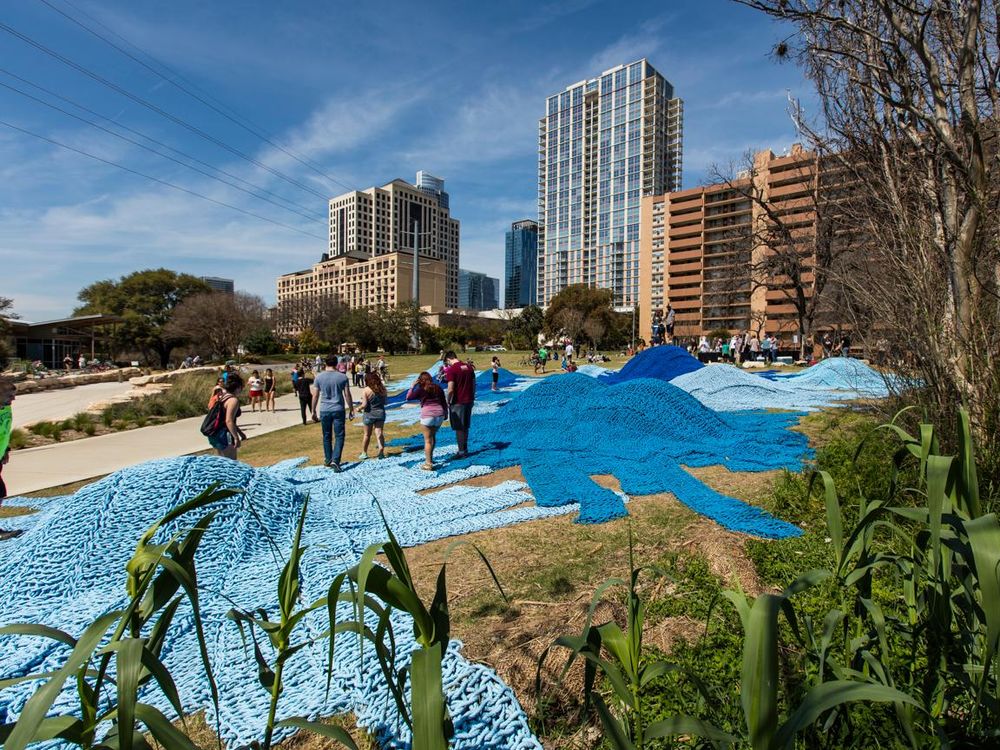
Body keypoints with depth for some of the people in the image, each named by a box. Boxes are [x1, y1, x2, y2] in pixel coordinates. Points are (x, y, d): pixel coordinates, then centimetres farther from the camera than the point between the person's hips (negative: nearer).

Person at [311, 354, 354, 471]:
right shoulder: (343, 377, -4)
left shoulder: (319, 377, -1)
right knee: (339, 436, 3)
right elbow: (347, 395, -2)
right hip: (338, 410, -2)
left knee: (327, 436, 15)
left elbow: (315, 395, 1)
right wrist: (351, 410, 6)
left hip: (324, 410, 2)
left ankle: (328, 460, 26)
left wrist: (313, 410, 11)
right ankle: (335, 460, -10)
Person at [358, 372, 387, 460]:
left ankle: (364, 453, 23)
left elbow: (364, 405, -17)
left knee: (367, 435, 12)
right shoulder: (382, 389, -2)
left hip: (369, 414, -2)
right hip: (380, 413, 2)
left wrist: (359, 408, 2)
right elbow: (385, 402, 5)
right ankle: (381, 451, -5)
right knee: (379, 433, 5)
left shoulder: (365, 390, -14)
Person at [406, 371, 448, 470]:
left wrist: (412, 386, 6)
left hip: (427, 416, -5)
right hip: (439, 415, 5)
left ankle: (428, 464, -1)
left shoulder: (421, 390, -4)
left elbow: (408, 397, -1)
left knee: (427, 440, 1)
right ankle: (430, 457, 35)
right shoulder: (438, 388, 9)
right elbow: (444, 402, 12)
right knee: (433, 436, 23)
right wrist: (445, 413, 23)